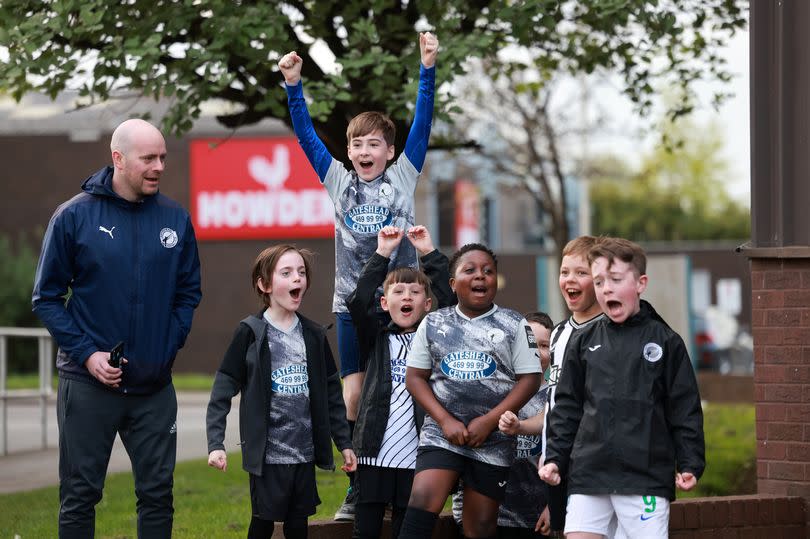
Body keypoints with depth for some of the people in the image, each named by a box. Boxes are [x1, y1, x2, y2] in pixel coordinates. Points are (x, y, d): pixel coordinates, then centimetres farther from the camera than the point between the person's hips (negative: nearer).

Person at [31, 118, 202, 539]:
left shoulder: (176, 219, 2)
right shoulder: (74, 216, -5)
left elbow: (188, 293, 12)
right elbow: (47, 298, -2)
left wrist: (169, 347, -2)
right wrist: (86, 353, -11)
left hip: (154, 387, 3)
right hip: (87, 386, -3)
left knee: (157, 494, 8)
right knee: (80, 496, 4)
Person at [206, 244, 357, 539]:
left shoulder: (314, 336, 8)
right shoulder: (250, 333, -6)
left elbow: (331, 393, 15)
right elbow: (222, 391, -7)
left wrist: (344, 442, 14)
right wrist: (215, 443, -16)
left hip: (304, 452, 4)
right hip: (267, 453, -4)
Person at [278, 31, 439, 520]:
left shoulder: (403, 178, 3)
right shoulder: (338, 181, 8)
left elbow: (423, 125, -5)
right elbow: (306, 135, 4)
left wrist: (429, 70, -14)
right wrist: (294, 86, -7)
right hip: (352, 303, 2)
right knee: (353, 396, 1)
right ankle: (358, 489, 8)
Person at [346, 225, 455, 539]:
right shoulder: (377, 339, 9)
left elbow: (450, 300, -3)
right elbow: (358, 301, -6)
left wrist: (429, 253, -2)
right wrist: (382, 254, -6)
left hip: (416, 457, 0)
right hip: (374, 454, 0)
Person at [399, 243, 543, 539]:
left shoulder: (514, 325, 2)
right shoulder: (433, 324, 7)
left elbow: (530, 379, -2)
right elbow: (415, 377, 6)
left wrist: (489, 421, -12)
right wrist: (445, 420, -9)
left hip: (493, 440, 0)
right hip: (442, 434, 0)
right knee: (422, 501, -22)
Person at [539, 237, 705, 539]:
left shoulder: (665, 342, 2)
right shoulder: (584, 343, 10)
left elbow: (685, 410, 2)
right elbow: (567, 408, 14)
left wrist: (690, 465, -4)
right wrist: (555, 458, 6)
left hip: (646, 477, -3)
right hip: (589, 474, 3)